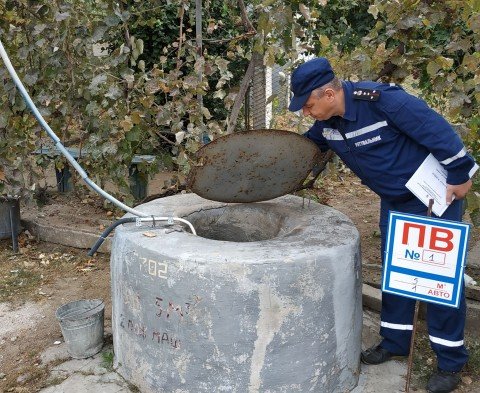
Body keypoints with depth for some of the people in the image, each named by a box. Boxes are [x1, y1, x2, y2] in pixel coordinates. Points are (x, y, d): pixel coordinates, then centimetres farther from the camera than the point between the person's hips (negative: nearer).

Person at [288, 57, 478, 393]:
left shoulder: (382, 100, -30)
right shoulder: (326, 123, -6)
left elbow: (437, 129, -25)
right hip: (395, 198, 7)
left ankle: (451, 360, 11)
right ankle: (395, 341, 28)